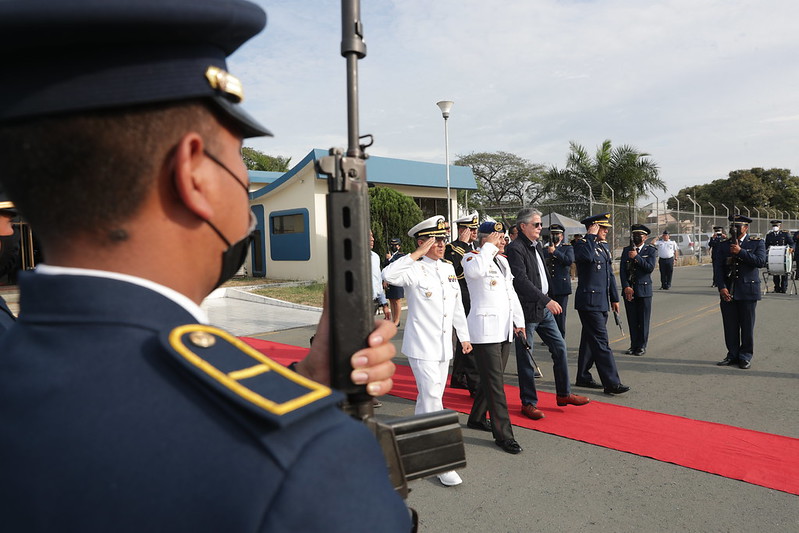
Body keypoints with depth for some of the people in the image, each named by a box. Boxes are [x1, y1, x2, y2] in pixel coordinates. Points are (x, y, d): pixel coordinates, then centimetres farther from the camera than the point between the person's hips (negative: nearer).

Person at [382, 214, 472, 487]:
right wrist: (417, 254, -28)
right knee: (433, 399, -7)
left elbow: (457, 305, 17)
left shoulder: (448, 268, 10)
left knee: (429, 396, 19)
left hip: (444, 346, 7)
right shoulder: (415, 269, -12)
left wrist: (464, 336, 19)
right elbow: (388, 275, -34)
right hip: (422, 346, -7)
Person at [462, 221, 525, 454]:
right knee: (495, 383, -7)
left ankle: (477, 418, 33)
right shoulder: (472, 257, -9)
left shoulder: (502, 260, 17)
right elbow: (475, 271, -35)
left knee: (491, 379, 17)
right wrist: (489, 247, -20)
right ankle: (503, 434, 0)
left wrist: (519, 320, 17)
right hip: (484, 330, -9)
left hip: (504, 329, 9)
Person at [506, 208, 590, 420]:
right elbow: (522, 281, -24)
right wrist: (547, 301, -25)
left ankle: (563, 394, 25)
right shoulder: (515, 249, -16)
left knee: (559, 347, 11)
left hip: (543, 308, 9)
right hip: (527, 310, -9)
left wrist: (547, 301, 16)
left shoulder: (537, 246, 13)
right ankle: (529, 403, 13)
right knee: (525, 357, 2)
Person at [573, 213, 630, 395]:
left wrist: (614, 298, 22)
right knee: (601, 342, -8)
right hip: (589, 301, -9)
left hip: (602, 302, 9)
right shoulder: (582, 244, -10)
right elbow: (587, 256, -36)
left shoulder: (604, 246, 17)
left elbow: (610, 274, 22)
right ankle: (611, 383, -4)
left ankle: (583, 377, 24)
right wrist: (591, 236, -22)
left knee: (590, 340, 14)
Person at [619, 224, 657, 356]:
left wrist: (636, 256, -17)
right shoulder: (626, 250, 11)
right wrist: (626, 287, -7)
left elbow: (650, 268, -11)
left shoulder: (651, 250, 3)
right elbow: (622, 270, 4)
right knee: (632, 320, 6)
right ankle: (633, 345, 15)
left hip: (644, 290, -2)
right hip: (628, 290, 3)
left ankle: (641, 346, 12)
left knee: (643, 320, 2)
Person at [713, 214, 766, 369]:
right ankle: (733, 355, 17)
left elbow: (761, 261, -12)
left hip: (748, 291, -2)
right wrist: (722, 287, -7)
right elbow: (717, 267, 4)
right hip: (728, 292, 2)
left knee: (747, 326, 3)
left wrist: (740, 251, -16)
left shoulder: (757, 243, 4)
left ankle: (745, 356, 15)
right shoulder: (724, 245, 10)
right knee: (730, 326, 6)